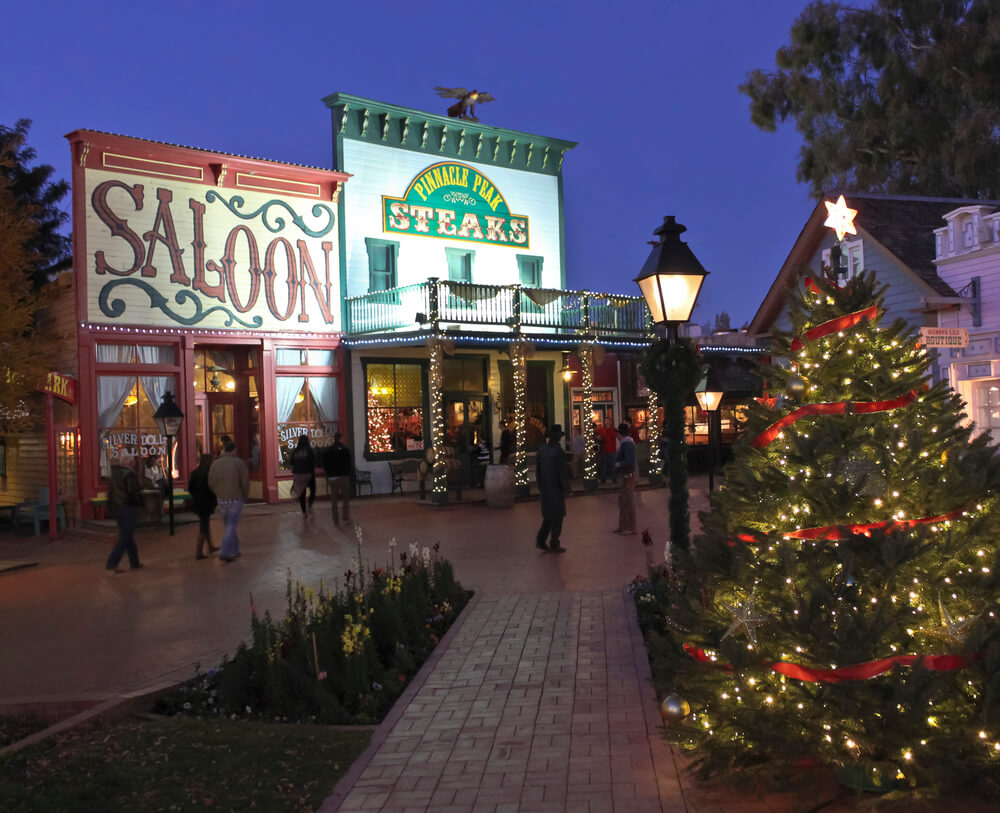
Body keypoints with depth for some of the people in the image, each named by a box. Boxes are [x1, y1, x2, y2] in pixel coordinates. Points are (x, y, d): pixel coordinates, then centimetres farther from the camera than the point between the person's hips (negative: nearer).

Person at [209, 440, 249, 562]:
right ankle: (224, 552, -10)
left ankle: (235, 550, 23)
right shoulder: (239, 462, -8)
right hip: (236, 499, -4)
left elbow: (211, 483, 1)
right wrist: (245, 496, 6)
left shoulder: (215, 463, 4)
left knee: (229, 525, 18)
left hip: (222, 499, 4)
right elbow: (245, 482, -9)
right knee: (231, 526, 0)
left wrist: (219, 494, 15)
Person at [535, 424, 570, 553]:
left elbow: (537, 470, 9)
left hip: (545, 489, 6)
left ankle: (540, 540, 14)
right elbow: (563, 473, -17)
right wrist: (566, 490, -7)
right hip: (556, 490, -6)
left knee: (548, 515, 18)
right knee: (557, 517, 5)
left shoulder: (541, 451, 3)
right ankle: (554, 545, 11)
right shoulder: (558, 452, -18)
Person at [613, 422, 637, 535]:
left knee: (628, 501, -1)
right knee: (622, 500, 17)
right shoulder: (626, 442, 11)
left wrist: (619, 464, -14)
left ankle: (630, 528, 7)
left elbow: (630, 461, -27)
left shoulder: (628, 444, -20)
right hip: (625, 475, 10)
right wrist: (617, 463, 7)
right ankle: (623, 526, 26)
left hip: (628, 475, -10)